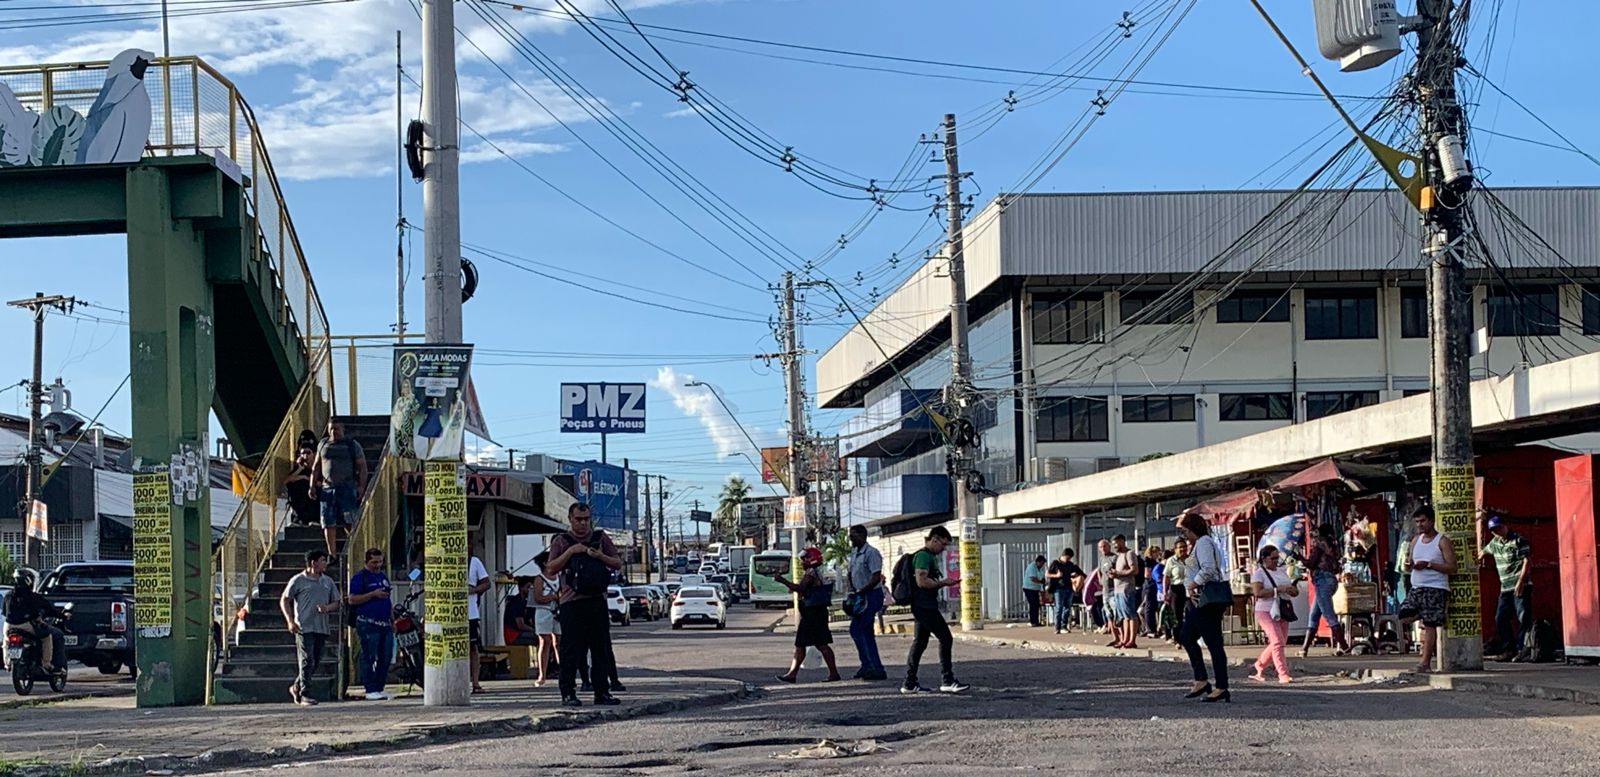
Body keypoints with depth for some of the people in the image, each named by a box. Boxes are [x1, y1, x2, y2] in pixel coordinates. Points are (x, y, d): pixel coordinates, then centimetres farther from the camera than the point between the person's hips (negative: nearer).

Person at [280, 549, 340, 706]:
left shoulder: (328, 582, 15)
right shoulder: (298, 580, 0)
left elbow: (336, 603, 18)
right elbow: (284, 601, 3)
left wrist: (327, 608, -6)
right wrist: (290, 621, -8)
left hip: (322, 627, 6)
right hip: (304, 627, -6)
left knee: (315, 663, 8)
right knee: (307, 662, -9)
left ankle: (296, 687, 25)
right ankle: (304, 694, -3)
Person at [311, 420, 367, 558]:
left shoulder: (353, 445, 4)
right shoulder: (323, 445, 15)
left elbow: (362, 467, 2)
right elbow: (316, 467, 20)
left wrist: (361, 486, -8)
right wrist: (312, 485, 12)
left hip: (347, 488, -4)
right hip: (327, 488, 4)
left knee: (350, 521, -9)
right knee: (328, 523, 1)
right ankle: (332, 554, 7)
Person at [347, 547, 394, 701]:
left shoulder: (383, 576, 20)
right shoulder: (359, 577, -2)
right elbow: (352, 600, -11)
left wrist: (392, 620, 20)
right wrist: (373, 594, -18)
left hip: (385, 624, 7)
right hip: (368, 624, -7)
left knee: (386, 657, 6)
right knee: (369, 658, -6)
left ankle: (380, 688, 13)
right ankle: (370, 690, -4)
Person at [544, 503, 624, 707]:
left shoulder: (600, 538, 14)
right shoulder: (561, 541, 6)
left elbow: (618, 564, 13)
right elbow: (550, 569, -3)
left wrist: (600, 556, -5)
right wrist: (570, 551, -12)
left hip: (597, 600, 3)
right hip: (572, 602, -3)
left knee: (602, 649, 5)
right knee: (571, 650, -5)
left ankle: (602, 692, 11)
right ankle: (568, 692, -1)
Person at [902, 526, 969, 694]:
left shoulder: (930, 556, 20)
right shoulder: (924, 556, -13)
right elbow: (922, 581, -22)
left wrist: (945, 582, 11)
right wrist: (943, 582, -12)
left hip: (922, 606, 11)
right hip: (925, 606, -11)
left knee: (919, 643, 10)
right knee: (945, 639, -10)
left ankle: (910, 683, 12)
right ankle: (948, 680, -8)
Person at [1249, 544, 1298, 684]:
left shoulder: (1282, 572, 17)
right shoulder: (1259, 574, -4)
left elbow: (1295, 592, 20)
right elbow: (1258, 592, -20)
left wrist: (1293, 589, -5)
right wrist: (1278, 590, -22)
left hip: (1282, 612, 7)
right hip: (1266, 611, -7)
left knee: (1279, 643, 8)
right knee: (1278, 642, -16)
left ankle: (1259, 669, 24)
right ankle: (1283, 675, -16)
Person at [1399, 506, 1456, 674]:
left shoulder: (1442, 541, -3)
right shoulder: (1416, 541, 15)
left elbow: (1452, 567, -10)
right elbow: (1408, 568, 18)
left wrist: (1428, 565, -17)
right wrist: (1409, 564, -7)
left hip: (1436, 589, -6)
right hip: (1416, 588, 6)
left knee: (1430, 625, -7)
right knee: (1404, 618, -8)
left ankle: (1426, 663, -5)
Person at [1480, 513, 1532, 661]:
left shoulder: (1518, 540, -7)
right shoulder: (1495, 542, 14)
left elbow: (1526, 561, -12)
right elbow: (1484, 551, 35)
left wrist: (1520, 582, -19)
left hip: (1521, 587, -8)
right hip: (1505, 588, 8)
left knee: (1524, 618, -9)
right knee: (1500, 619, 4)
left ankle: (1521, 650, -11)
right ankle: (1509, 650, 9)